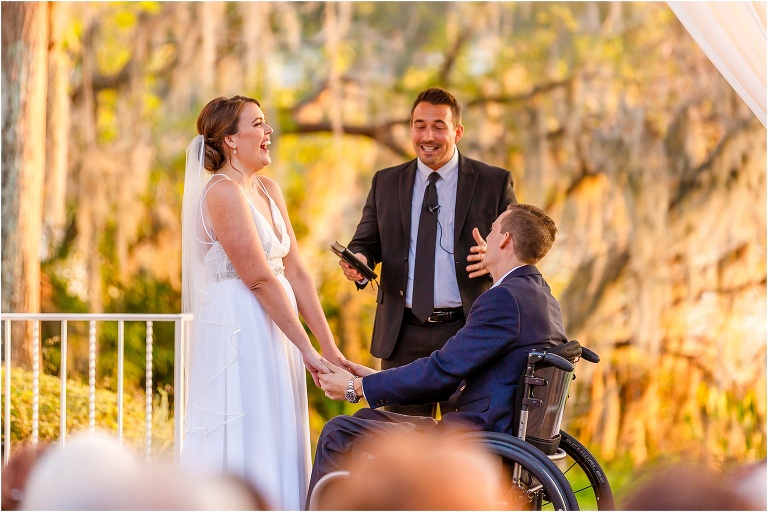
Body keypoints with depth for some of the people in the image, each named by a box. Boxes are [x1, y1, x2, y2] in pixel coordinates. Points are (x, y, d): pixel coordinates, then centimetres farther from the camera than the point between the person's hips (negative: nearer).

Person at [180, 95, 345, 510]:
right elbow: (258, 277, -16)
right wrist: (306, 347, -15)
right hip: (237, 332, -9)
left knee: (276, 450, 10)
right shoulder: (222, 191, -13)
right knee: (243, 453, -5)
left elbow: (294, 271, 10)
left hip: (274, 334, 9)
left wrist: (329, 347, 4)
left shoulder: (268, 190, 13)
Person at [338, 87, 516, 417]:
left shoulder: (494, 182, 4)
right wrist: (358, 261, -11)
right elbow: (366, 242, 13)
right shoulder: (385, 183, 13)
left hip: (467, 332, -2)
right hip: (403, 336, 2)